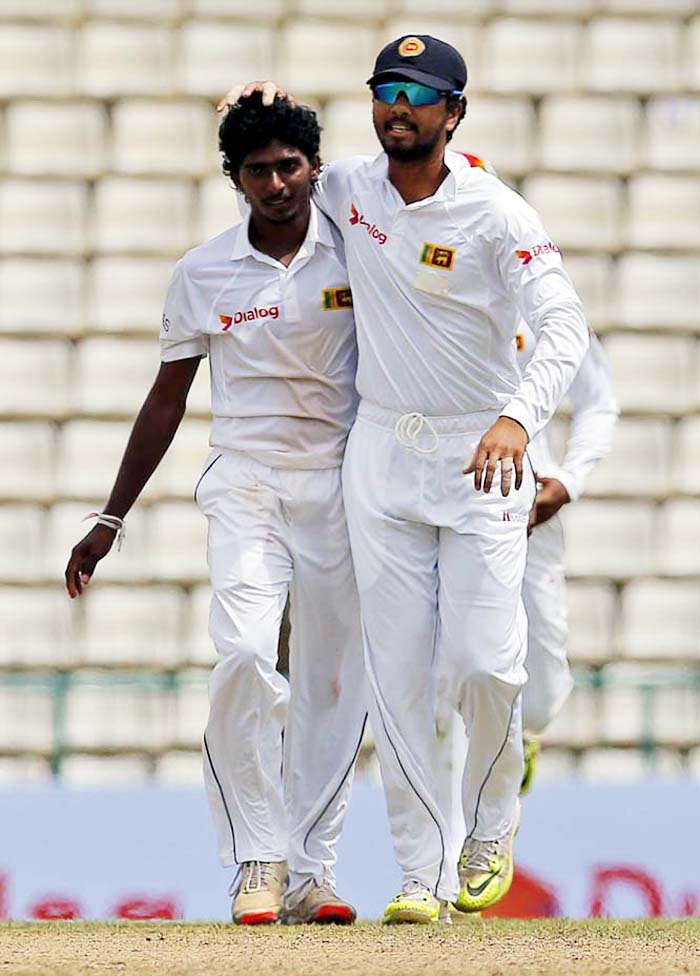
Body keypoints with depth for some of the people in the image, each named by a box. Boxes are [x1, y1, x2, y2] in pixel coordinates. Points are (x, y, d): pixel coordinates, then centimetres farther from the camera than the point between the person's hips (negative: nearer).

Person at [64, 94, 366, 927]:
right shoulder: (202, 274, 2)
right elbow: (167, 398, 10)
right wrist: (108, 523, 10)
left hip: (341, 483, 1)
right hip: (244, 481, -1)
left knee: (334, 679, 1)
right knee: (244, 653, -21)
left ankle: (311, 871, 9)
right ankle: (260, 861, -16)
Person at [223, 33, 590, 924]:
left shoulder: (495, 216, -14)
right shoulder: (347, 189, 2)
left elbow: (563, 325, -25)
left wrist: (518, 415, -42)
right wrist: (265, 107, 2)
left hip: (481, 456, -4)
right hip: (382, 454, 4)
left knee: (485, 662, -10)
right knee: (398, 671, -1)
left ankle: (491, 830, 16)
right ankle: (422, 872, 3)